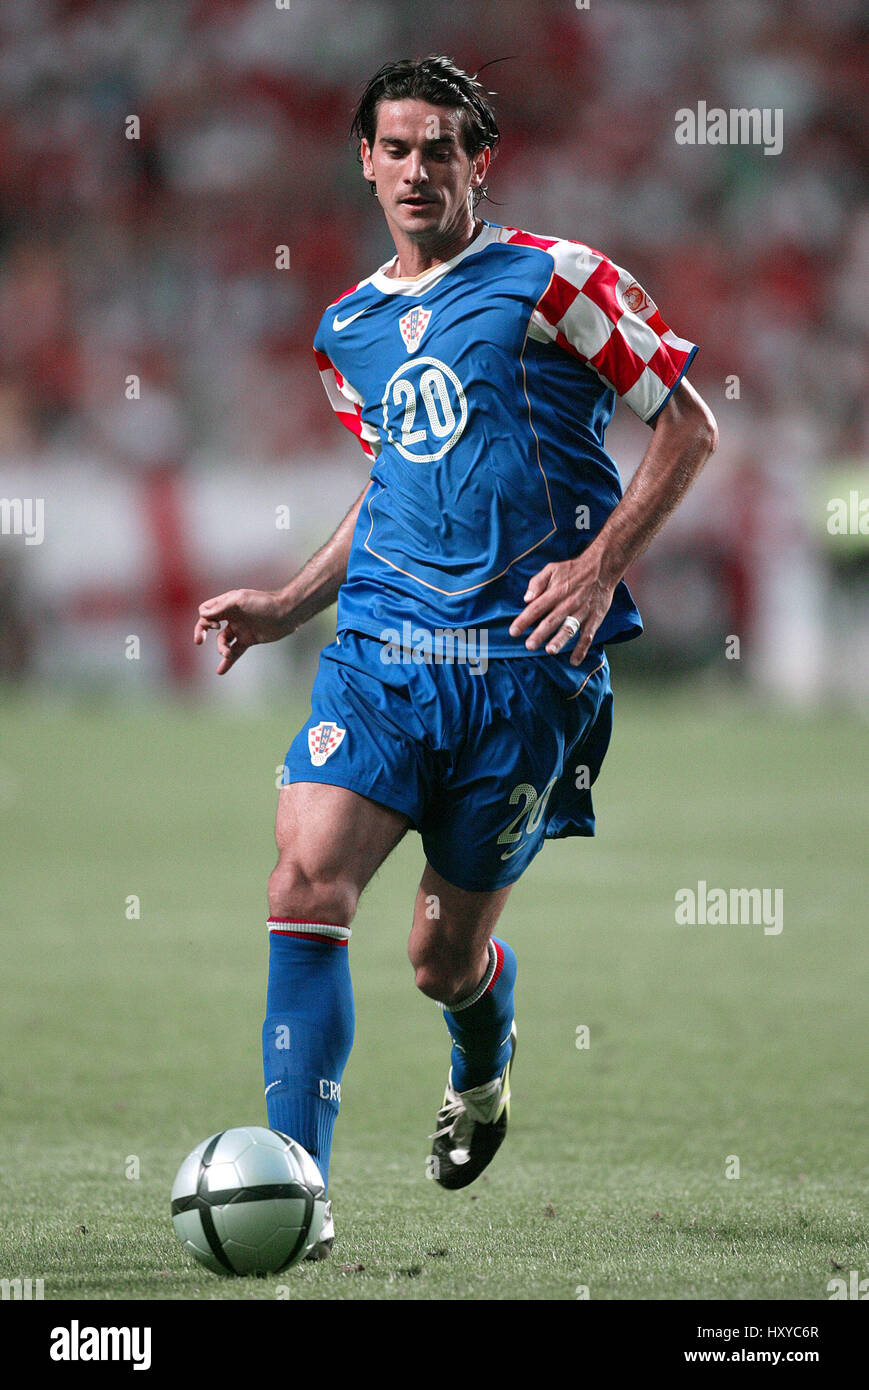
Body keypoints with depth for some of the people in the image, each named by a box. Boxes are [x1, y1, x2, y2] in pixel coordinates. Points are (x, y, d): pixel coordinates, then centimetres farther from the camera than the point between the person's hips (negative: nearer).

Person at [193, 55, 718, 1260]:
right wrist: (288, 606, 16)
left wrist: (602, 563, -12)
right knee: (305, 883, -18)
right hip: (381, 646, 4)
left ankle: (484, 1067, 42)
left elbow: (688, 425, -1)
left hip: (524, 663, -4)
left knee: (445, 955, 4)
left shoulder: (552, 281, -2)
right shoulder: (350, 329, 15)